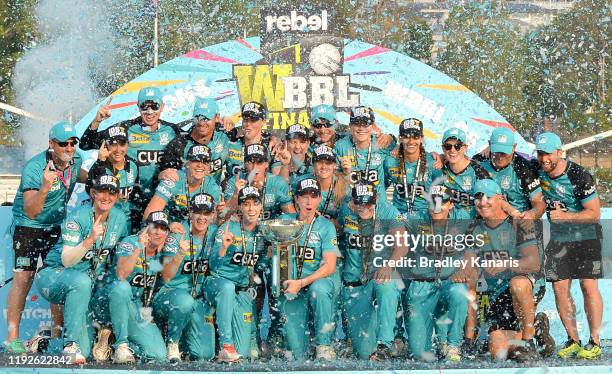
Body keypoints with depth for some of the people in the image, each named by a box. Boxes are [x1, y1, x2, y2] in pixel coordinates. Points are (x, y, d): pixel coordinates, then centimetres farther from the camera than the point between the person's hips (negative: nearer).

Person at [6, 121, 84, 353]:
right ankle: (12, 337, -7)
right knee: (23, 279, -10)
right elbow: (31, 212, -31)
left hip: (57, 226, 6)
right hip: (28, 227, -6)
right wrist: (45, 187, -45)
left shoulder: (76, 160, -5)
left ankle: (57, 332, 13)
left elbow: (84, 177, 23)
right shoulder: (33, 169, -26)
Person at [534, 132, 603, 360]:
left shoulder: (579, 176, -20)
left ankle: (595, 342, -5)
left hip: (586, 236, -5)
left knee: (588, 286, -10)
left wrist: (565, 216, -27)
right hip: (558, 237, 5)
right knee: (560, 288, 0)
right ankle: (572, 340, 9)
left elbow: (595, 213, -18)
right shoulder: (537, 171, -5)